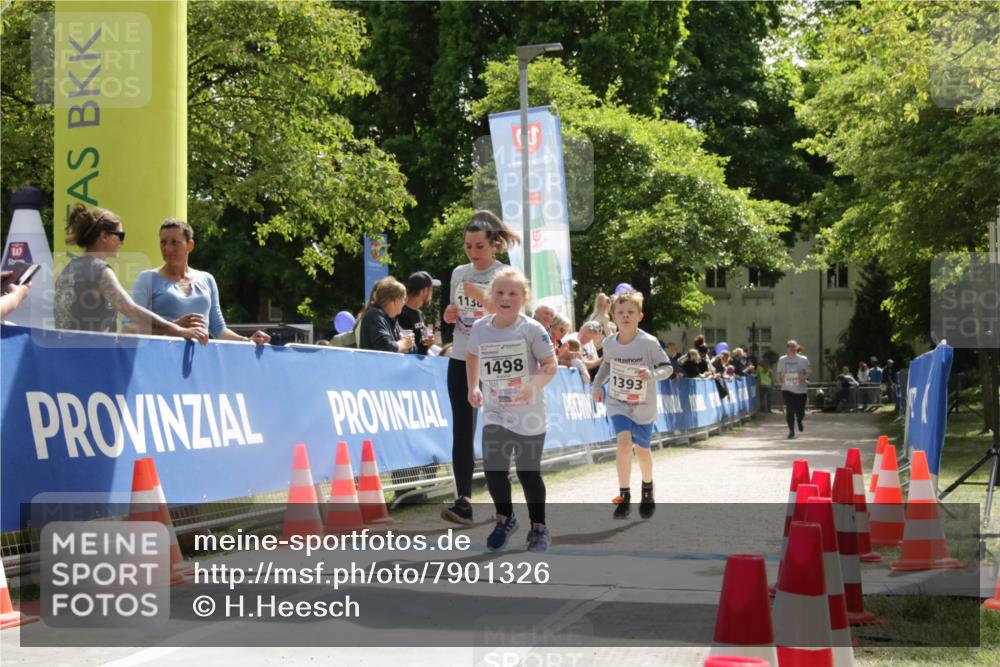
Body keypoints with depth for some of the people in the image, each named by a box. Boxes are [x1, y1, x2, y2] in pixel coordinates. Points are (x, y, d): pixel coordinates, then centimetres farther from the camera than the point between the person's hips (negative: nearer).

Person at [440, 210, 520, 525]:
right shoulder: (459, 273, 10)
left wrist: (482, 297, -26)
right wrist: (449, 315, -1)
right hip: (460, 361, 4)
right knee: (462, 431, -3)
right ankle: (463, 501, -4)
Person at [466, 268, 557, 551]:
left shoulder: (532, 329, -12)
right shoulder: (480, 328, -1)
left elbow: (550, 365, -12)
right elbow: (472, 355, 18)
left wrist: (535, 384, -28)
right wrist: (473, 387, 11)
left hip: (529, 414, -2)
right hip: (495, 413, 2)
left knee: (529, 472, 6)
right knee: (493, 468, -11)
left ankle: (539, 527, 27)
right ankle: (504, 518, 15)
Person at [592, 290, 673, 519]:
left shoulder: (649, 343, -18)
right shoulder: (609, 343, -7)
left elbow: (667, 367, -12)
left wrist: (652, 373, -31)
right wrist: (597, 383, 5)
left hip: (643, 406, -1)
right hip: (618, 404, 1)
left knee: (642, 449, 14)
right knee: (624, 441, -22)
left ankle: (647, 489, 43)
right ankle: (624, 496, -14)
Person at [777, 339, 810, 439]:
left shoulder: (803, 360, 0)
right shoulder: (782, 360, 6)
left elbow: (808, 373, 1)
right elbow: (779, 373, 14)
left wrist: (803, 378, -20)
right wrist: (780, 379, -7)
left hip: (801, 389, -1)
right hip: (787, 389, 1)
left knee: (800, 412, 1)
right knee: (789, 410, -10)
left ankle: (799, 421, 38)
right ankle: (791, 431, 1)